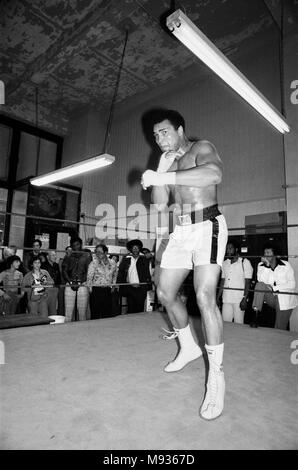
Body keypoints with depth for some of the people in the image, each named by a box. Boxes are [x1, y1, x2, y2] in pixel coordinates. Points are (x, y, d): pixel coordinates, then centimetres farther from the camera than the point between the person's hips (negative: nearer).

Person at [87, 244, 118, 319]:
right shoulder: (93, 263, -6)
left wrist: (113, 286, 13)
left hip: (108, 291, 3)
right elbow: (89, 277, -5)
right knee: (95, 315, 0)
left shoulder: (112, 263, 5)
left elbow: (114, 275, 19)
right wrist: (90, 289, -5)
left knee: (107, 314, 7)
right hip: (96, 291, -3)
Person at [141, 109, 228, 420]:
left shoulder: (201, 148, -2)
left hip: (207, 226, -7)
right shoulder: (168, 163, 18)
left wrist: (162, 177, -28)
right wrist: (161, 170, 2)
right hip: (180, 231, 8)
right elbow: (160, 205, 11)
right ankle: (188, 347, 30)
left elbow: (214, 175, -27)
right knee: (165, 293, 7)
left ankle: (216, 376, -5)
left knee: (204, 296, -22)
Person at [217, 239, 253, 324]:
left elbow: (247, 282, -5)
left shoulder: (245, 262, -1)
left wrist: (245, 299, -12)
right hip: (226, 299, 4)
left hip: (239, 300, -4)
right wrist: (218, 297, 9)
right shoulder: (224, 263, 13)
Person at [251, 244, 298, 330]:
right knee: (259, 285, -26)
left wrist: (274, 288, -19)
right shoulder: (261, 265, 3)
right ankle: (255, 316, -23)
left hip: (284, 301, -2)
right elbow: (261, 281, -12)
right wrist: (267, 265, -18)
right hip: (270, 297, 2)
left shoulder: (286, 265, -3)